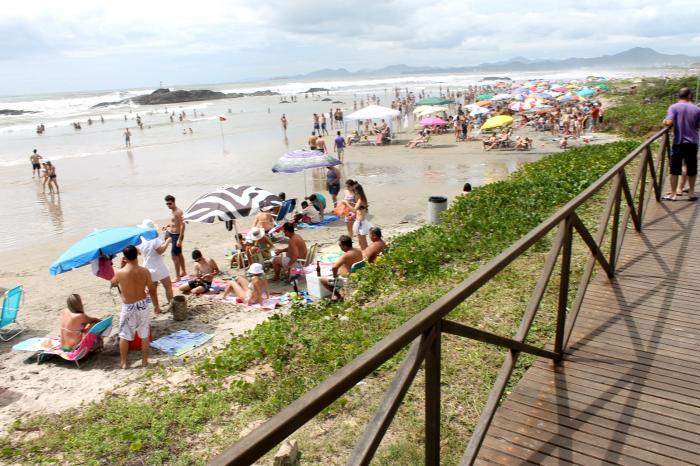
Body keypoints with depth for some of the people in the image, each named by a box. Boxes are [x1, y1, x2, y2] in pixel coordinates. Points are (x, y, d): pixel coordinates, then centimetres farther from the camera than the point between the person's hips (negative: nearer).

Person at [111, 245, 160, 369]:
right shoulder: (144, 271, -12)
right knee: (144, 335, 15)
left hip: (128, 307, -2)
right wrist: (156, 305, 7)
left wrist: (122, 267, 6)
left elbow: (113, 283, 8)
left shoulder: (120, 273, -16)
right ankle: (145, 360, 23)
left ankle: (123, 362, 22)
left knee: (124, 336, 15)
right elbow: (152, 291, -6)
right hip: (142, 305, 2)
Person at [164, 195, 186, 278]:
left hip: (177, 235, -10)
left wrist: (179, 239, -27)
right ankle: (183, 272, 34)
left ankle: (177, 276, -3)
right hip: (171, 234, 10)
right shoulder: (172, 211, 7)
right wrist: (168, 225, 6)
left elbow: (182, 225, -25)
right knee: (179, 254, 20)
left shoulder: (178, 211, -21)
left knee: (174, 255, -9)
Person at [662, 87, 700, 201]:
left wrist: (664, 122, 3)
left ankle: (673, 194, 7)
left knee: (675, 169, 4)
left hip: (678, 143, -2)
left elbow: (669, 122, -18)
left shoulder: (674, 107, -6)